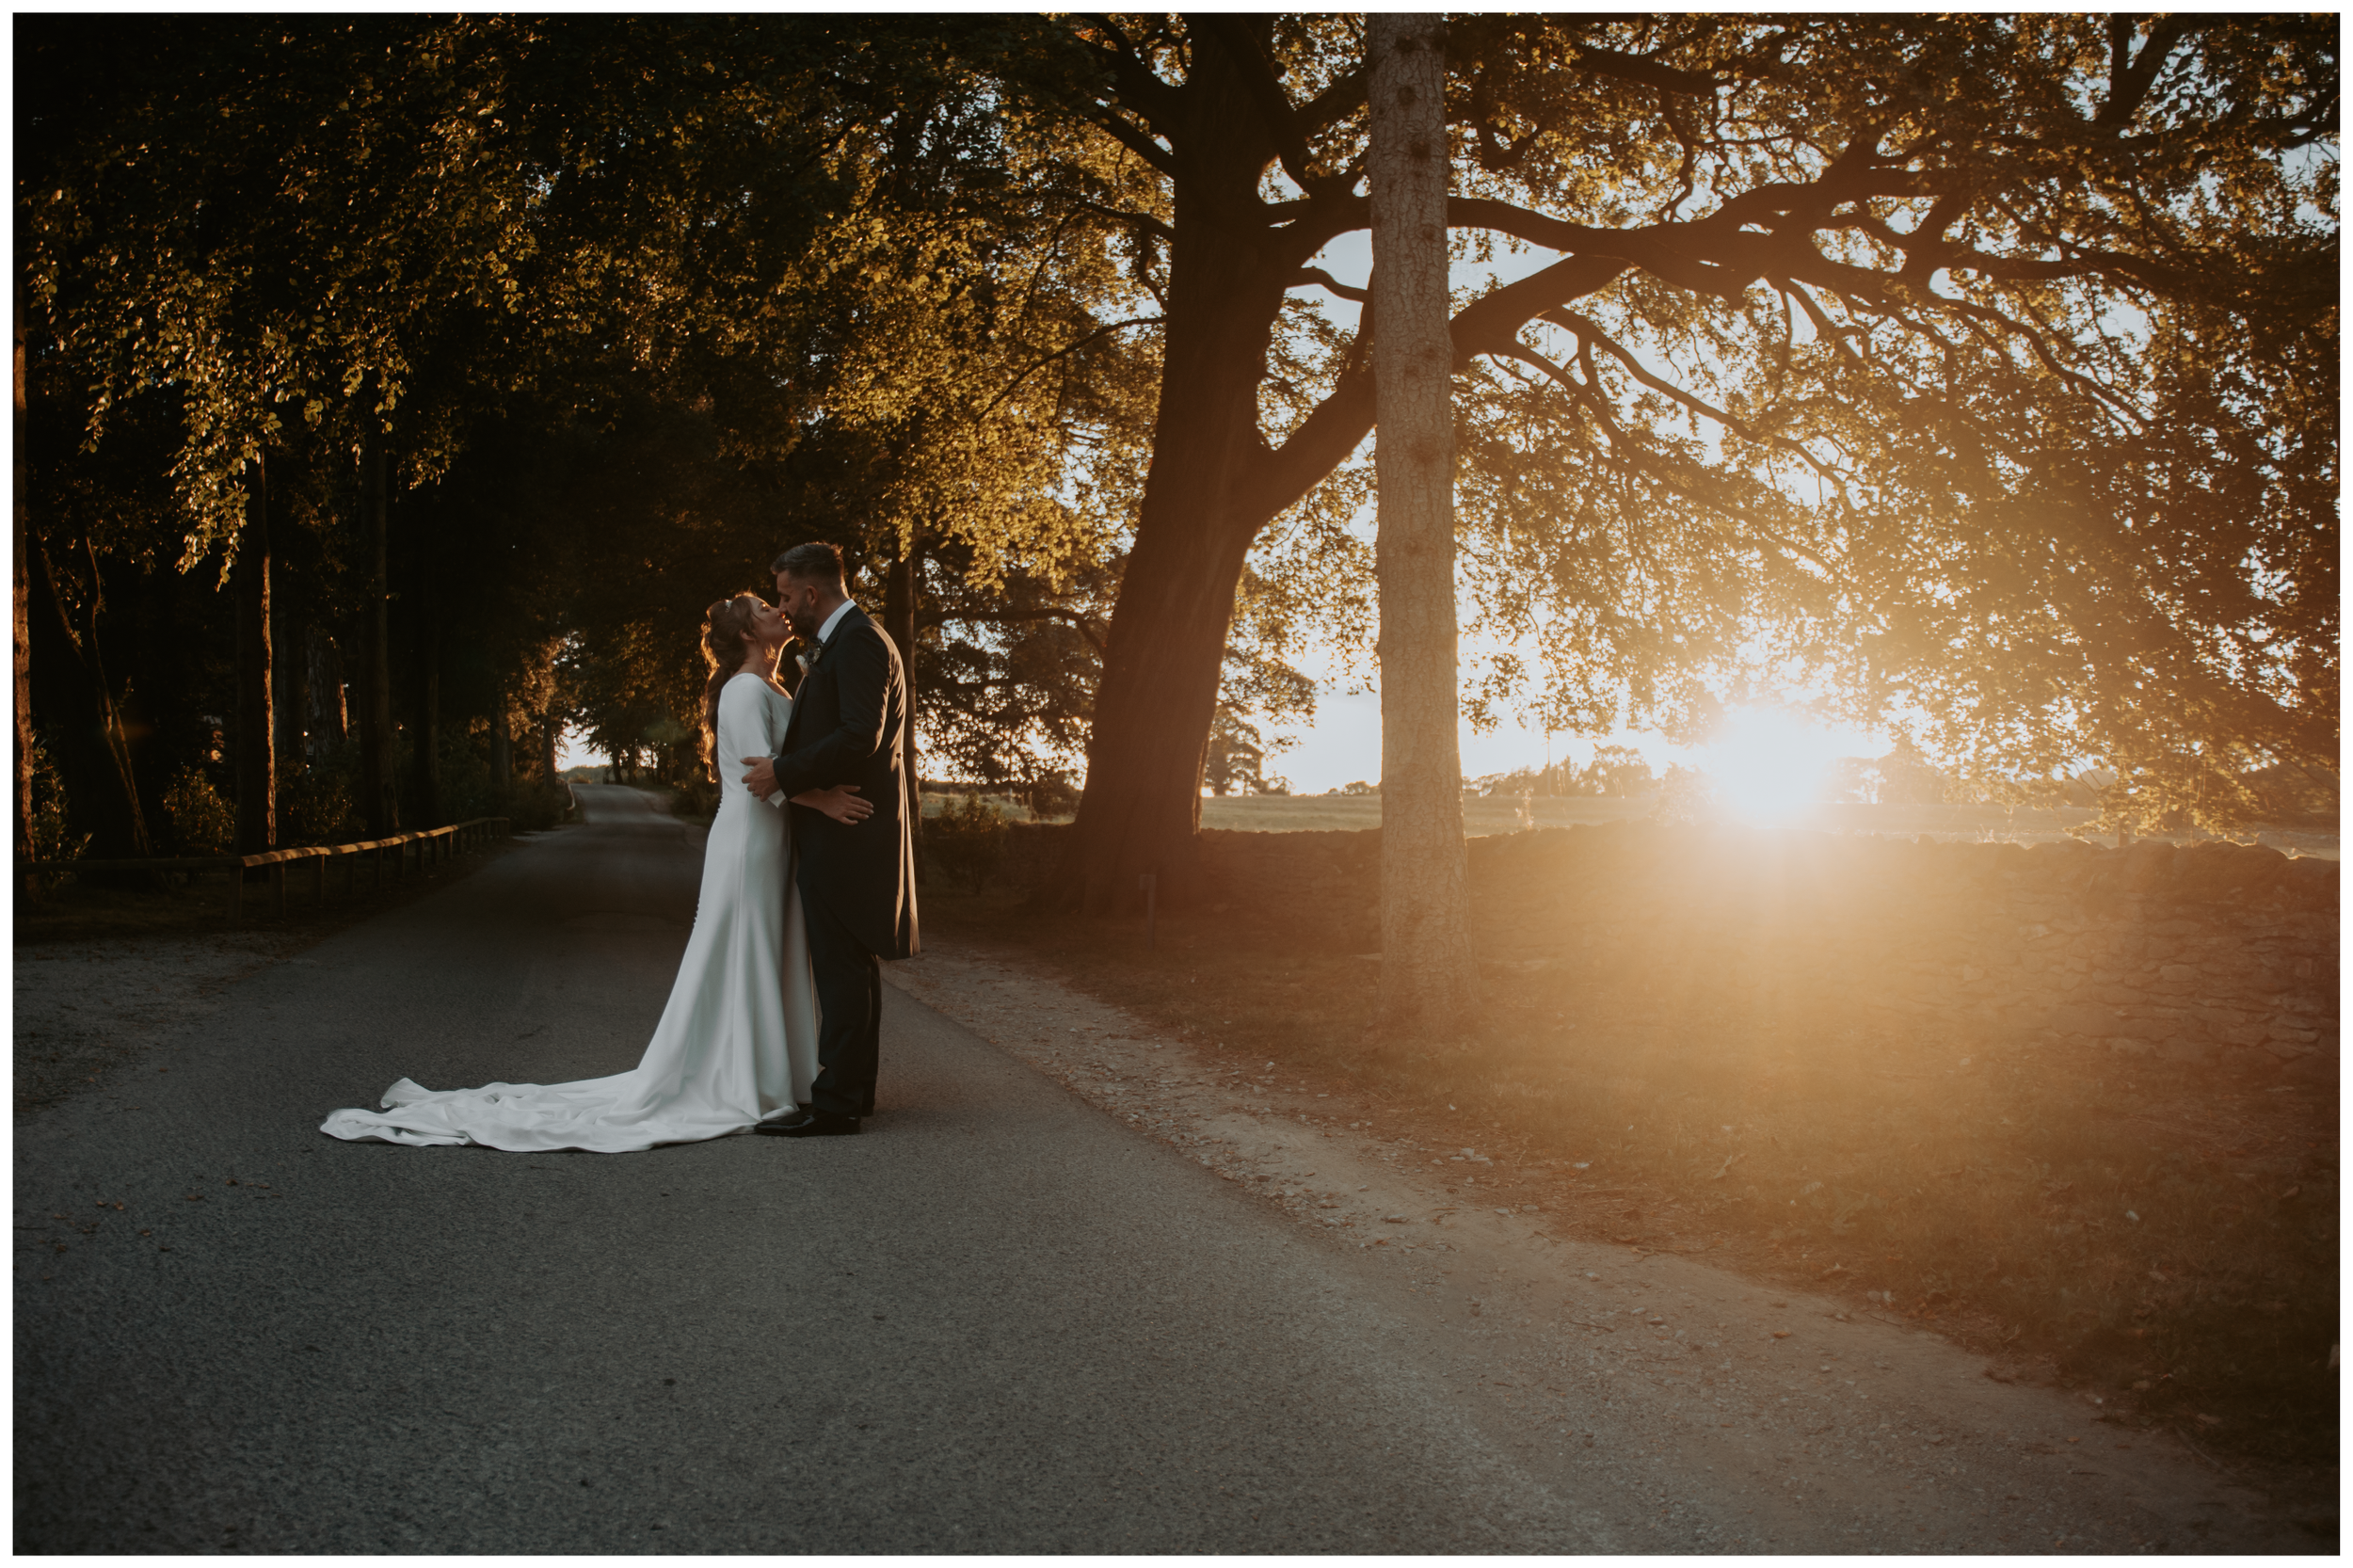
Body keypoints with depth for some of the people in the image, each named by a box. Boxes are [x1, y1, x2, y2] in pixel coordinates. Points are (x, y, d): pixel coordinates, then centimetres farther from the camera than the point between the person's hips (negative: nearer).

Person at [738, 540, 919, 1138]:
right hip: (846, 831, 11)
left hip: (844, 831, -11)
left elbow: (861, 736, -24)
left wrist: (786, 773, -19)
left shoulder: (857, 641, -14)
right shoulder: (849, 639, 20)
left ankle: (836, 1104, -6)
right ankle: (854, 1087, 23)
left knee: (842, 967, -9)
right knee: (853, 965, 15)